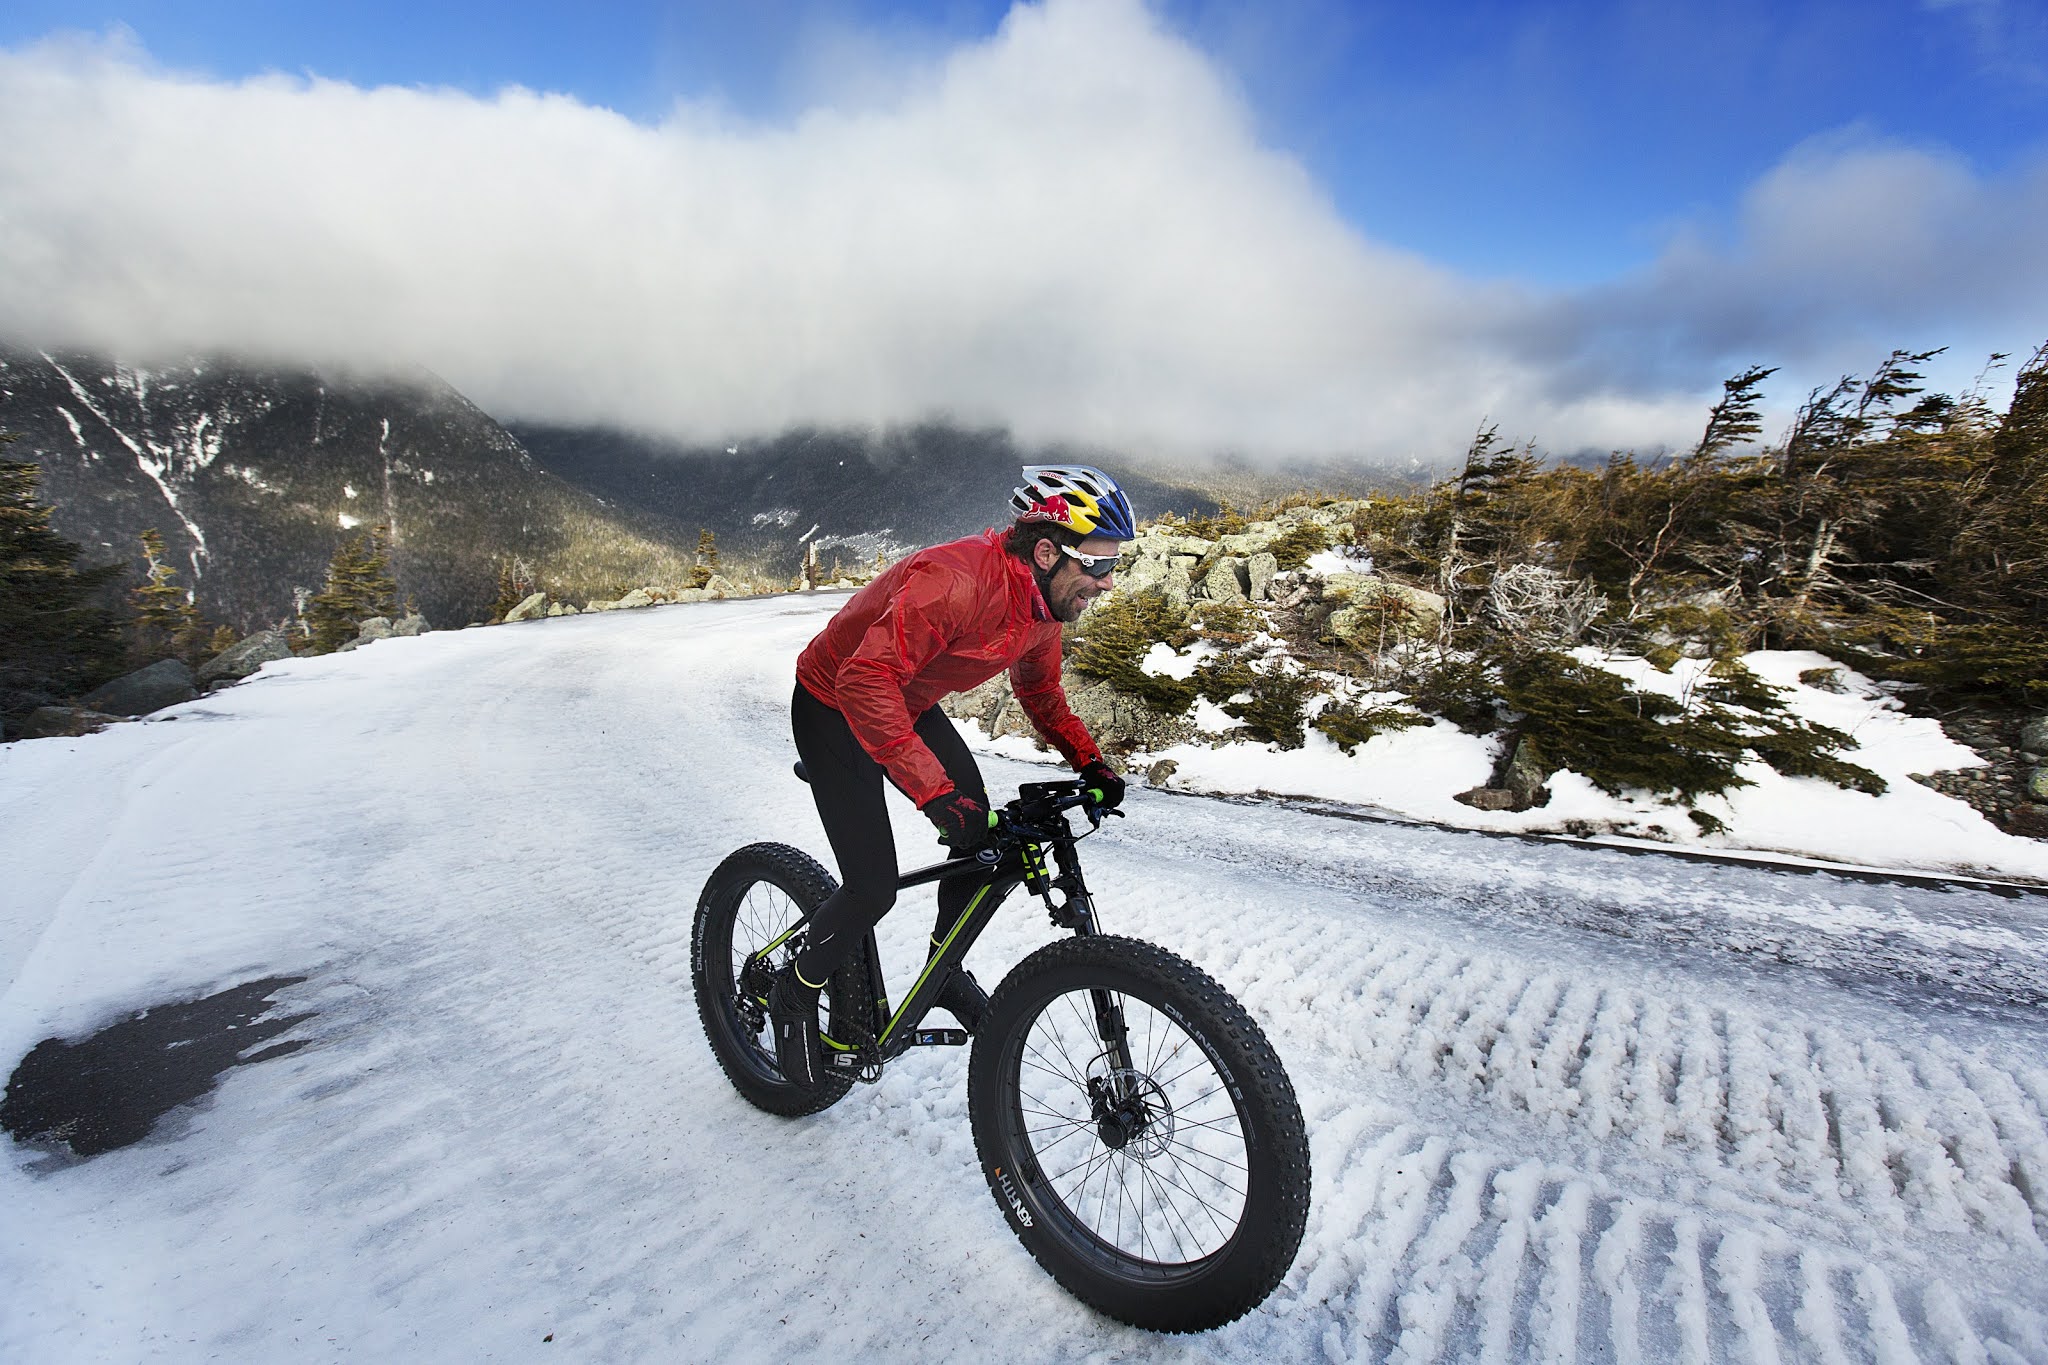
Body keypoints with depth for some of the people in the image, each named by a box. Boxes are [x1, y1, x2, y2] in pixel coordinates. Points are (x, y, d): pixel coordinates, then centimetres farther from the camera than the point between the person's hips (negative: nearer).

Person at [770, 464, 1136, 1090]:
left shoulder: (1044, 599, -9)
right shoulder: (953, 580, -37)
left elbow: (1040, 691, 7)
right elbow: (866, 681, -43)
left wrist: (1088, 760, -6)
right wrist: (935, 790, -48)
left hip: (909, 704, 8)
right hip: (834, 706, -7)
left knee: (989, 839, -3)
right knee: (873, 888, -11)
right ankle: (795, 992, 19)